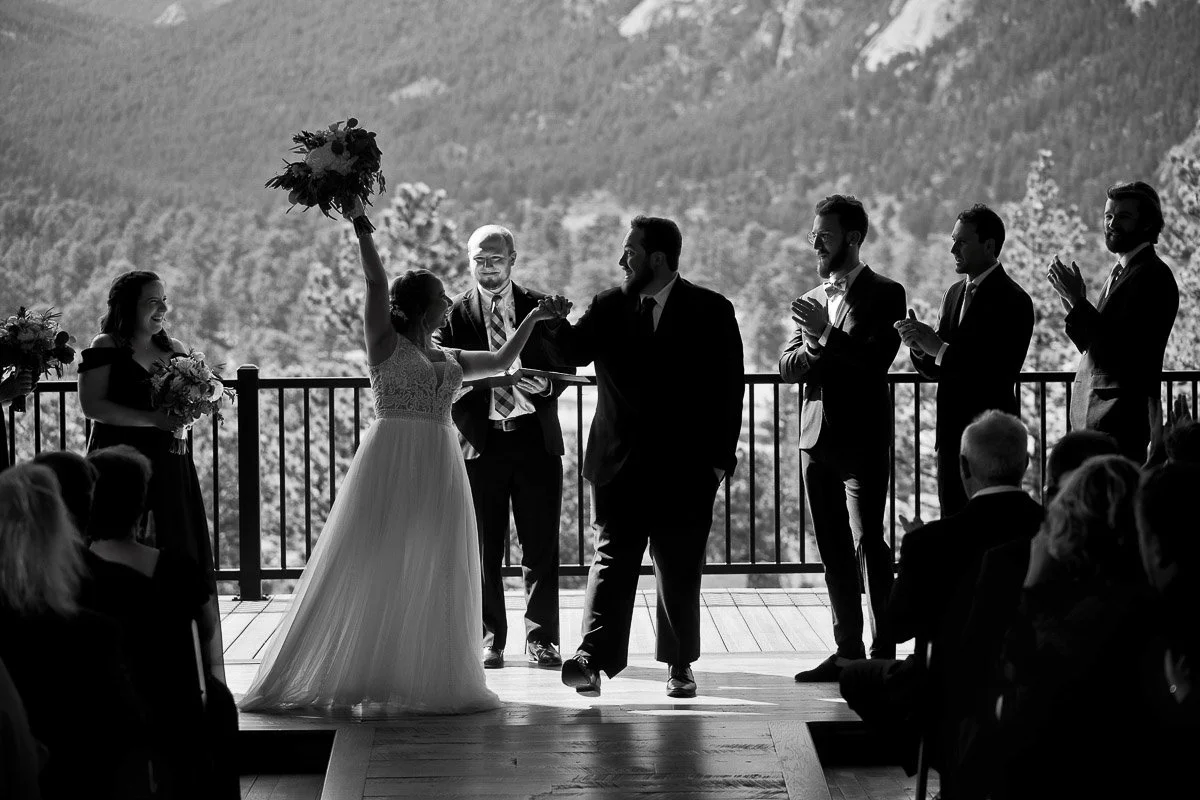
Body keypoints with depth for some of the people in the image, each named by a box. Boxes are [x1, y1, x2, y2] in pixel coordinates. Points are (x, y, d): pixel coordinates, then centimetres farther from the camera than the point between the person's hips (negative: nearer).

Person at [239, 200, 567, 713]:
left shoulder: (448, 359, 17)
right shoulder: (385, 343, 0)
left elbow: (501, 362, 28)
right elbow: (375, 281, -9)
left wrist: (535, 317, 27)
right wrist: (361, 224, -13)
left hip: (439, 469, 6)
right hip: (391, 462, -6)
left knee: (434, 574, 6)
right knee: (369, 568, -4)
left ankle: (432, 679, 12)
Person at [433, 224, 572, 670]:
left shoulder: (542, 307, 8)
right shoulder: (453, 314, 4)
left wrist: (542, 385, -12)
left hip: (535, 437, 1)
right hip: (479, 440, -1)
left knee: (541, 545, 2)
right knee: (484, 549, 3)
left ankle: (541, 637, 10)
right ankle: (489, 639, 12)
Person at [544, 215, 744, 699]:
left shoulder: (711, 312, -1)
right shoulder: (608, 308, 7)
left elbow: (729, 387, 0)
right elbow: (571, 355, -3)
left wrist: (720, 457, -4)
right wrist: (555, 326, -24)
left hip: (686, 465, -1)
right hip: (620, 462, 1)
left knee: (680, 570, 8)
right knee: (612, 560, -7)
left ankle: (679, 664, 19)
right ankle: (593, 662, -16)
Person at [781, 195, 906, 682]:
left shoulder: (884, 294, -3)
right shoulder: (814, 298, 16)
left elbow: (877, 360, -15)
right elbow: (788, 368, 9)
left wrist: (827, 335, -18)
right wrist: (817, 346, -10)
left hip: (861, 440, -7)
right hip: (817, 437, 7)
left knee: (867, 545, -8)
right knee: (833, 550, 9)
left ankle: (882, 652, -5)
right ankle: (848, 650, 15)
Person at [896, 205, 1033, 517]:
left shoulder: (1013, 300, -11)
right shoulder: (954, 294, 14)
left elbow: (1000, 373, -20)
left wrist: (940, 348, -20)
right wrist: (920, 347, -8)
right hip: (951, 435, 8)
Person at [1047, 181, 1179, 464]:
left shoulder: (1153, 276, -11)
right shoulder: (1121, 271, 18)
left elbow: (1120, 349, -19)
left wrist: (1077, 299, -16)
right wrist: (1070, 300, 4)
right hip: (1096, 414, 9)